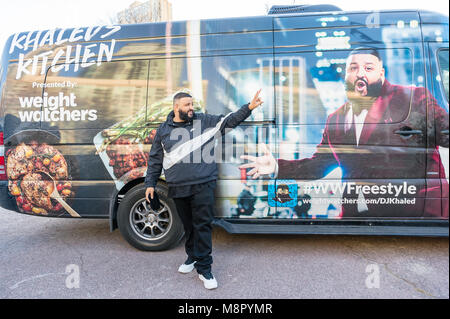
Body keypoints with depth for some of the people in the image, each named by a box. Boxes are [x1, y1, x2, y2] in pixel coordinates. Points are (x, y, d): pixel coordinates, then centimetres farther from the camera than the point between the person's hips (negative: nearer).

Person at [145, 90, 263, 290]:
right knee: (188, 225, 16)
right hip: (177, 188, 2)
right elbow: (155, 159, 14)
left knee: (203, 225, -1)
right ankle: (192, 257, 37)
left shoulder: (204, 121, 4)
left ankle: (204, 268, 10)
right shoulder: (163, 130, 9)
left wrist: (249, 108, -14)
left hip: (203, 185, -2)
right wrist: (150, 183, 12)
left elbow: (229, 121, -1)